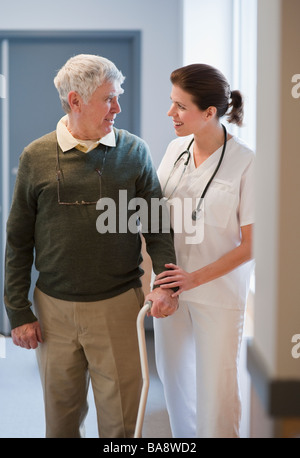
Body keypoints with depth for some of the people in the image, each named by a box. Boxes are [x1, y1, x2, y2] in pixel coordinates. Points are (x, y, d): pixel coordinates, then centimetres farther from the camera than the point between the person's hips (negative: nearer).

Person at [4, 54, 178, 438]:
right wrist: (18, 312, 1)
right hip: (54, 308, 0)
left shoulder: (134, 152, 1)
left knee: (121, 418, 6)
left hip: (119, 306, 0)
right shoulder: (36, 157, 0)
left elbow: (157, 224, 4)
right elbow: (18, 242, 4)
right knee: (61, 414, 12)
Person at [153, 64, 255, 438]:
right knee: (173, 376, 16)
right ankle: (185, 436, 37)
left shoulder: (245, 163, -16)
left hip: (218, 292, -5)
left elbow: (251, 244, -13)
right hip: (172, 286, 5)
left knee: (215, 386, 5)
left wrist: (196, 278, -19)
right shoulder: (175, 149, 1)